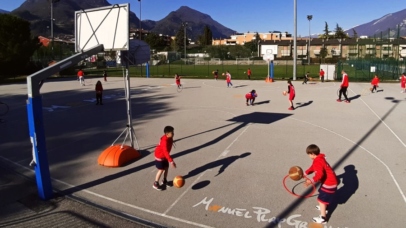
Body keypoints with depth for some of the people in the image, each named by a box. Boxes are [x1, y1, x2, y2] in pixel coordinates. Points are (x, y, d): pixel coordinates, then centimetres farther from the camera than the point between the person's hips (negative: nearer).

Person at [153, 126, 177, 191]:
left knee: (166, 168, 15)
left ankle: (164, 181, 36)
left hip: (164, 156, 8)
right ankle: (155, 184, 15)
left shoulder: (169, 138, -6)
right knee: (161, 170, -1)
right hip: (159, 157, -8)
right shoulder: (164, 141, -35)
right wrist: (171, 161, -45)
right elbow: (165, 152, -41)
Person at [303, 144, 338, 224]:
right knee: (323, 196, 31)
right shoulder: (319, 158, 7)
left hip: (328, 183, -11)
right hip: (331, 181, 11)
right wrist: (306, 173, 26)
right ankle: (323, 207, 53)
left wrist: (312, 181, -49)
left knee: (321, 199, -3)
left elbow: (319, 174, -41)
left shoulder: (317, 162, -27)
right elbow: (313, 167, 22)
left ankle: (323, 218, 2)